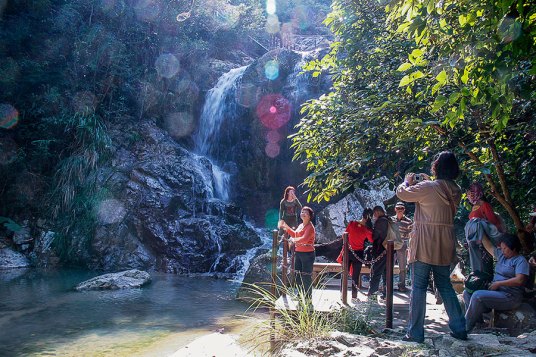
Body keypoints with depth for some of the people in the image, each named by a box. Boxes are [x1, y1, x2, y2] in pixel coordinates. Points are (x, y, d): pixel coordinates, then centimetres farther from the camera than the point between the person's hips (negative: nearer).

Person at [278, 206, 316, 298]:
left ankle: (308, 296, 10)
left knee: (306, 276, -2)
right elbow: (295, 234, 29)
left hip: (307, 254, -9)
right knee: (298, 275, 17)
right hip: (298, 253, 9)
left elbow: (304, 239, -29)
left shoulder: (310, 227, -16)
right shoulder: (301, 225, 13)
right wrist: (286, 227, 22)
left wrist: (294, 240, -16)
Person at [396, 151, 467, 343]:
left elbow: (402, 193, -4)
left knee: (418, 287, 0)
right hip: (445, 246, 6)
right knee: (445, 286, 18)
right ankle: (459, 328, 22)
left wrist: (407, 181, 16)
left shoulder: (428, 187, -15)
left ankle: (415, 333, 4)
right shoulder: (456, 191, 5)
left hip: (424, 244, -6)